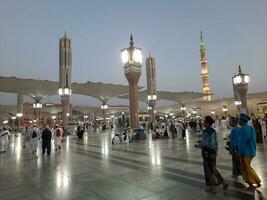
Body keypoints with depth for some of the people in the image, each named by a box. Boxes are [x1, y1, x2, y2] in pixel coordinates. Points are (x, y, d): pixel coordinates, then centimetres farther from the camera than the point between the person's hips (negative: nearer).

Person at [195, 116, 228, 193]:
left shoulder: (205, 131, -20)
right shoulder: (213, 131, 5)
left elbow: (204, 144, -22)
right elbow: (215, 142, 13)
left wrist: (198, 145, -3)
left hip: (207, 152, -8)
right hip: (213, 152, 8)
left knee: (208, 170, 7)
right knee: (213, 169, 22)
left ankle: (212, 187, 19)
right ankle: (223, 182, 23)